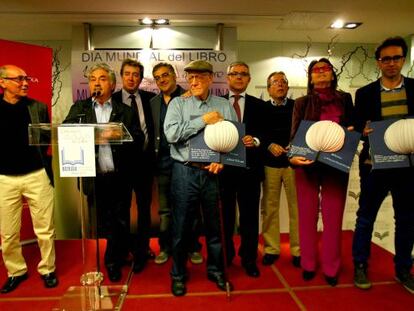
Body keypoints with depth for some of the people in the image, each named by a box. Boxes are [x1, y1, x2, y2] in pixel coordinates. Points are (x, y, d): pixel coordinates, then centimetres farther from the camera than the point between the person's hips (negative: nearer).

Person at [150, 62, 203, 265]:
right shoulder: (153, 102, 11)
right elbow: (151, 133, 10)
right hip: (163, 163, 4)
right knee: (165, 210, 12)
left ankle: (193, 248, 25)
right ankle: (165, 248, 28)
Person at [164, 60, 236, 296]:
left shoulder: (225, 106, 7)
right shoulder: (178, 103, 3)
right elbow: (171, 134, -12)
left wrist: (222, 160, -13)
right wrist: (203, 120, -12)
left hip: (214, 173, 1)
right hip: (185, 172, -1)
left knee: (215, 224, 13)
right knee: (182, 226, 9)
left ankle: (216, 270, 34)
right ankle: (178, 275, 28)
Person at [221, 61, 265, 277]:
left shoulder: (258, 105, 10)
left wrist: (255, 140, -15)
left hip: (250, 167, 1)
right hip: (224, 166, 0)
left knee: (250, 216, 6)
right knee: (224, 215, 10)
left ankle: (249, 259, 23)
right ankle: (225, 256, 29)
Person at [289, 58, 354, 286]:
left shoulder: (345, 99, 9)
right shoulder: (302, 102, 3)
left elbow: (354, 127, 15)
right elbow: (294, 134, -4)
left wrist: (354, 131, -8)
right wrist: (293, 156, -21)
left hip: (336, 165, 1)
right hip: (308, 164, -1)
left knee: (333, 217, 5)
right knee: (307, 216, 7)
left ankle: (331, 268, 20)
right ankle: (308, 264, 22)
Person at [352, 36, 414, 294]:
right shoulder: (365, 93, 2)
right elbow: (358, 128, 0)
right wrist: (364, 131, -22)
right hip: (375, 164, -1)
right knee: (366, 218, 8)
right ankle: (360, 267, 24)